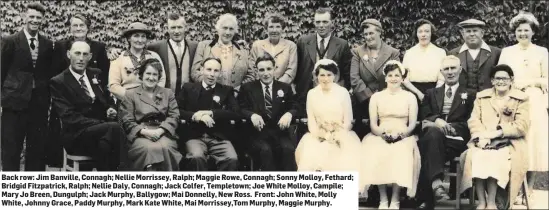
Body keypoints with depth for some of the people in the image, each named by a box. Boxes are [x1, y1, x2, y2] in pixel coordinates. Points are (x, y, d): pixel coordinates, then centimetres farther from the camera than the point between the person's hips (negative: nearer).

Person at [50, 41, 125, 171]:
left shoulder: (96, 75, 18)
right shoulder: (58, 82, -1)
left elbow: (108, 100, 28)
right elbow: (69, 117, -11)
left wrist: (111, 110, 2)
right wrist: (102, 123, -21)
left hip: (101, 130, 4)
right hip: (76, 136, -4)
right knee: (114, 127, -33)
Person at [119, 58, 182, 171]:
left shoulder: (168, 93, 24)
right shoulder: (130, 95, 18)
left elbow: (174, 116, 10)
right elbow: (127, 121, 7)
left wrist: (159, 131, -9)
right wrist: (144, 131, -12)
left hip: (163, 133, 1)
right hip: (140, 134, -1)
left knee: (165, 148, -34)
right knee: (149, 149, -36)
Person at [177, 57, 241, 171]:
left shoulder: (227, 90, 14)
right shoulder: (188, 88, 13)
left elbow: (237, 113, 0)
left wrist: (211, 113, -11)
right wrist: (197, 116, -13)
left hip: (219, 138, 1)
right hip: (195, 136, -1)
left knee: (232, 159, -30)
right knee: (197, 157, -35)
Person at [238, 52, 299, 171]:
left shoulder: (285, 88, 16)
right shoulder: (247, 88, 11)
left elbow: (295, 107, 11)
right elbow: (241, 109, 4)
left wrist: (289, 114, -14)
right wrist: (252, 115, -19)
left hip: (280, 132, 1)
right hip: (258, 132, -1)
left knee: (288, 148, -31)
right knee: (265, 150, -34)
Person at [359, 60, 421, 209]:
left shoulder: (410, 97, 11)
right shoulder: (376, 97, 13)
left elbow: (412, 124, 4)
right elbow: (373, 124, 6)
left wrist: (400, 134, -15)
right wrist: (383, 134, -15)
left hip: (403, 137, -1)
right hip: (380, 137, 1)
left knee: (401, 153, -35)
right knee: (375, 153, -33)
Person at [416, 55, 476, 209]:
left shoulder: (470, 95, 19)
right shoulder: (431, 93, 27)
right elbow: (424, 117, 11)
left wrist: (448, 127, -11)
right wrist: (437, 121, -13)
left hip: (455, 140, -1)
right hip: (433, 138, 2)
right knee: (433, 131, -38)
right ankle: (436, 183, -52)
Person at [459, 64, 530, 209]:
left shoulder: (521, 99, 9)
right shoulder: (481, 96, 17)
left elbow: (521, 126, -3)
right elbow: (473, 120, 6)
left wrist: (495, 133, -13)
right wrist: (482, 136, -15)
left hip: (509, 142, -2)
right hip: (483, 141, 2)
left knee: (496, 159, -34)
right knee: (475, 156, -31)